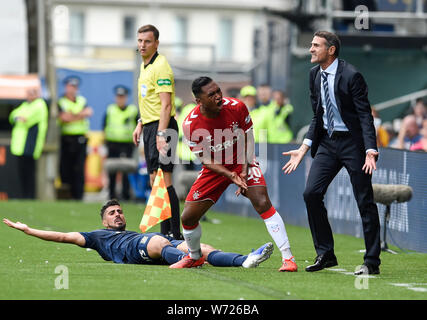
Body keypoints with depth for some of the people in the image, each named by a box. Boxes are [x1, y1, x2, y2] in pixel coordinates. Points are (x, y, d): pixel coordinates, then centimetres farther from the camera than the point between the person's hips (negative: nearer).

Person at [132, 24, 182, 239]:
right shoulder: (144, 65, 16)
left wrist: (161, 134, -26)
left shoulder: (161, 67, -14)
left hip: (162, 126, -10)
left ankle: (176, 234, -15)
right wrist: (141, 124, 22)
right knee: (155, 182, 9)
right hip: (150, 126, 10)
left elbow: (166, 105, -20)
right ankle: (165, 233, 13)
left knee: (163, 180, -15)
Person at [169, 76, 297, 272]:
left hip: (242, 163, -1)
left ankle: (287, 258, -22)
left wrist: (245, 171, -15)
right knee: (188, 217, -3)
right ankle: (195, 257, 28)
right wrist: (230, 175, -28)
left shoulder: (236, 107, -19)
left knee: (262, 203, -23)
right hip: (215, 168, 1)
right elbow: (206, 160, -13)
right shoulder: (190, 125, -20)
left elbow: (248, 139, -5)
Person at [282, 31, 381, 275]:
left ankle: (372, 262, 5)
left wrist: (370, 152, -25)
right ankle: (325, 254, 7)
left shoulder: (351, 76, -15)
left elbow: (365, 115, -16)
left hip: (352, 141, -7)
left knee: (365, 201, -2)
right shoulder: (315, 74, 6)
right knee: (311, 193, -3)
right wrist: (304, 149, 5)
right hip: (327, 141, 7)